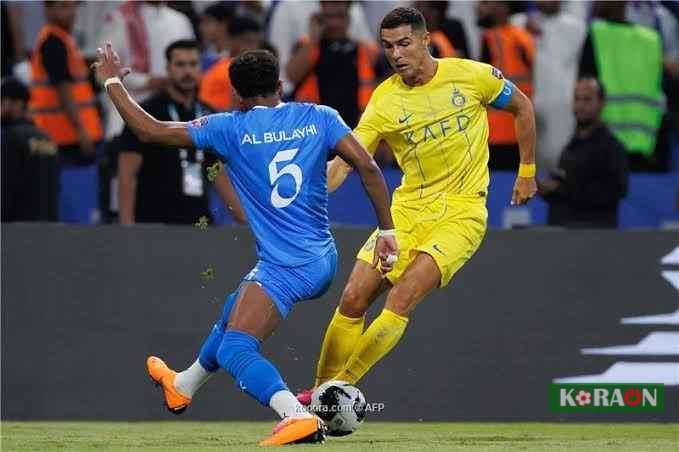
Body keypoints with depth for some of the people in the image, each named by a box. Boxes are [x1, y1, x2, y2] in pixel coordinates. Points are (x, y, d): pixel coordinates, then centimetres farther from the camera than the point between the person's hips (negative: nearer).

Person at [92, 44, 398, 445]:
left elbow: (149, 130, -3)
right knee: (235, 311, 30)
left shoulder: (230, 128, -6)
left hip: (285, 268, -8)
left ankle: (298, 416, -38)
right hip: (324, 260, 8)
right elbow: (367, 165, -6)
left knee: (235, 350, -14)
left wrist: (113, 82, 12)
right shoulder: (318, 117, 3)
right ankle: (184, 386, 54)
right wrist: (387, 231, 1)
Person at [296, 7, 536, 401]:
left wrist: (528, 172, 14)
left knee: (401, 299, -21)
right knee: (354, 298, -6)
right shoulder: (384, 100, -4)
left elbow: (522, 106, 11)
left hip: (462, 211, -3)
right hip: (408, 208, 3)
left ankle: (341, 387, -13)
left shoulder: (471, 75, -7)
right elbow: (346, 161, -10)